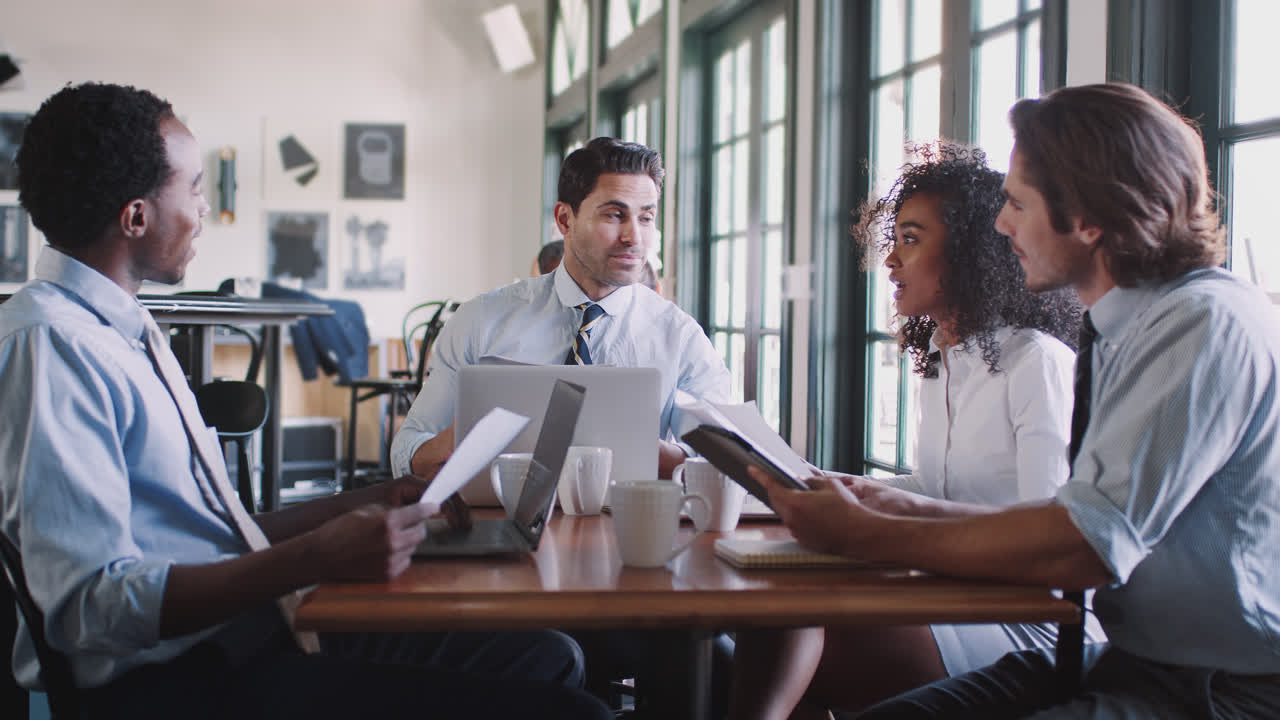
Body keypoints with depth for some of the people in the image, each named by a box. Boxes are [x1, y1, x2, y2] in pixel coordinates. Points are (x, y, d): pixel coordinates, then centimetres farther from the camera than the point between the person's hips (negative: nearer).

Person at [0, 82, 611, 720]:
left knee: (545, 657, 2)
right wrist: (319, 557, -27)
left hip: (251, 632, 10)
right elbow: (92, 606, -23)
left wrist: (373, 504, 15)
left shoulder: (127, 331, 19)